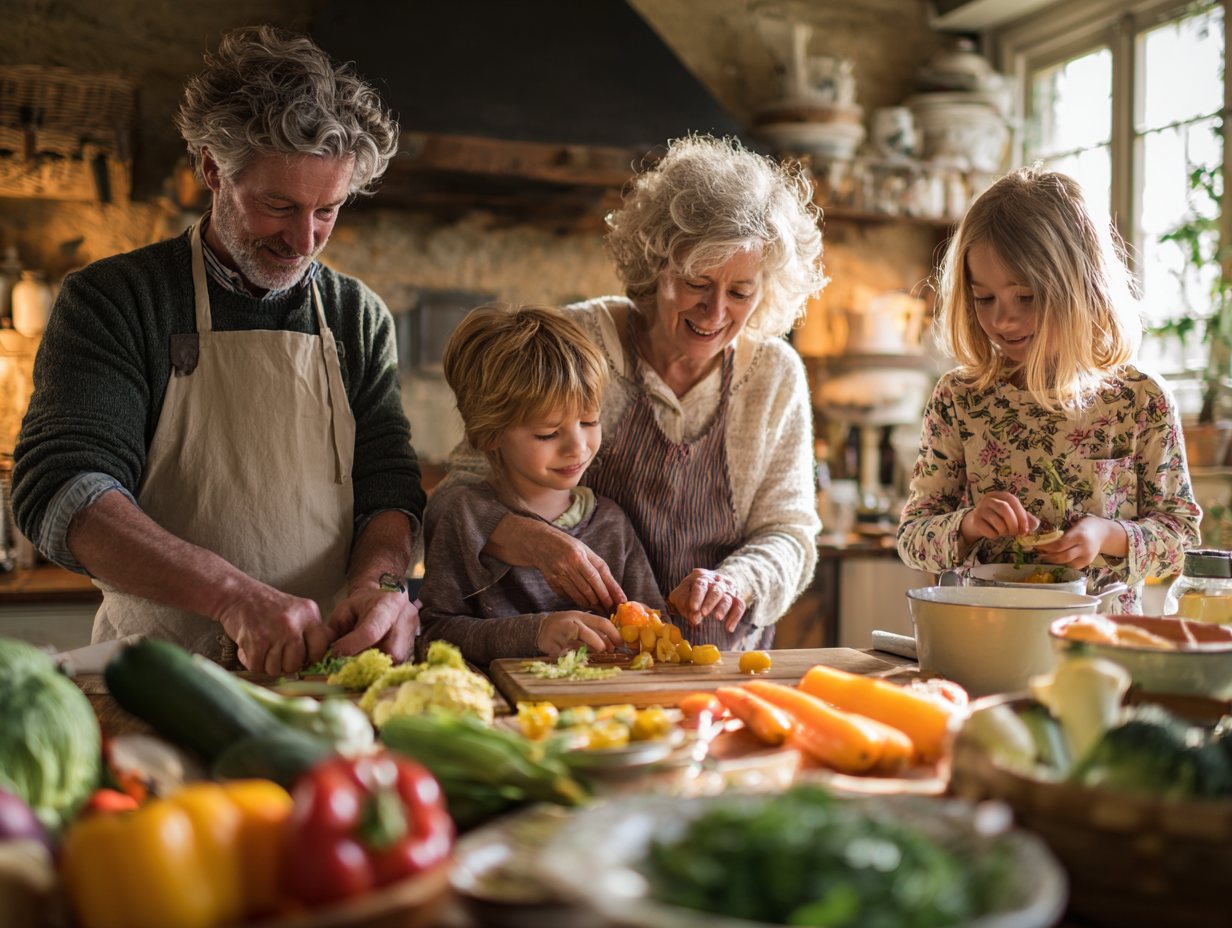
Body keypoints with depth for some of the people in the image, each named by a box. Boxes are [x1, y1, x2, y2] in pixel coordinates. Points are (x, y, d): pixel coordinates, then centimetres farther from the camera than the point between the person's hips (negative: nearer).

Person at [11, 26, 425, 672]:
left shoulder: (360, 319, 12)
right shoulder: (112, 300, 2)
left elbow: (388, 489, 10)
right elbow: (59, 493, -10)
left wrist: (376, 583, -14)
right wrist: (232, 592, -25)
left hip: (325, 673, 2)